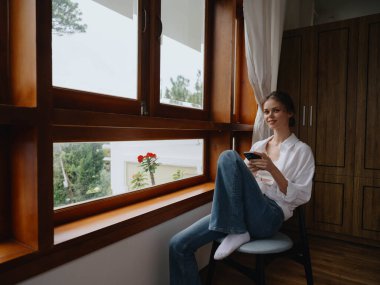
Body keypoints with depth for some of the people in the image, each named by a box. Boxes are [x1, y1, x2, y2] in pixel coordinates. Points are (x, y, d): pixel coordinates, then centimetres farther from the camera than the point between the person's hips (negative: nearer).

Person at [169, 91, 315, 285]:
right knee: (179, 245, -15)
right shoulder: (258, 146, 20)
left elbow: (301, 197, -2)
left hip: (270, 217, -4)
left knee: (229, 157, -27)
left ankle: (237, 232, -18)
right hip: (246, 212, 5)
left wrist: (272, 169, -14)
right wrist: (249, 171, -3)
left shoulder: (301, 150, 7)